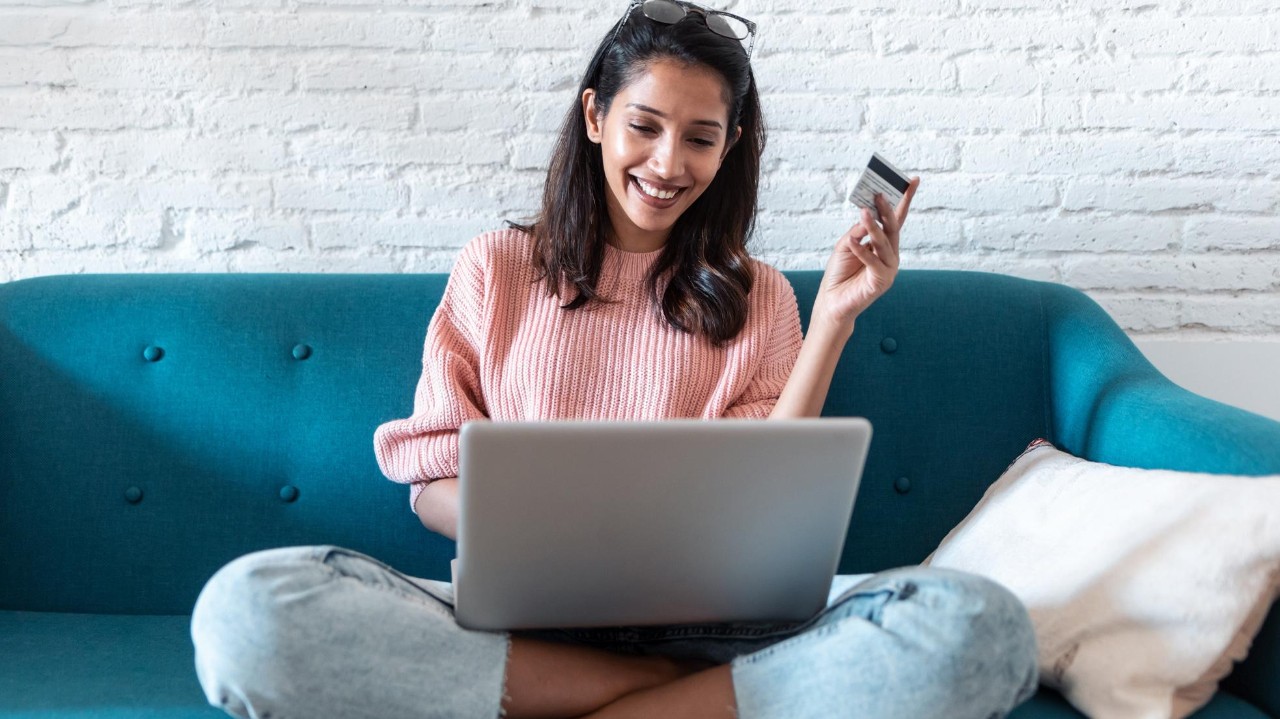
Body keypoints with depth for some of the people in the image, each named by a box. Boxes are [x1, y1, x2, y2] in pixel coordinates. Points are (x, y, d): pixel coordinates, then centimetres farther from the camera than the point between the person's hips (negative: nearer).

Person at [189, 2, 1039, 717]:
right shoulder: (497, 268, 13)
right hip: (518, 620, 1)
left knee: (979, 625, -28)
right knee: (246, 609, -31)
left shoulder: (755, 296, 14)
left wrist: (834, 316, -4)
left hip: (703, 617, 0)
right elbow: (432, 482, 8)